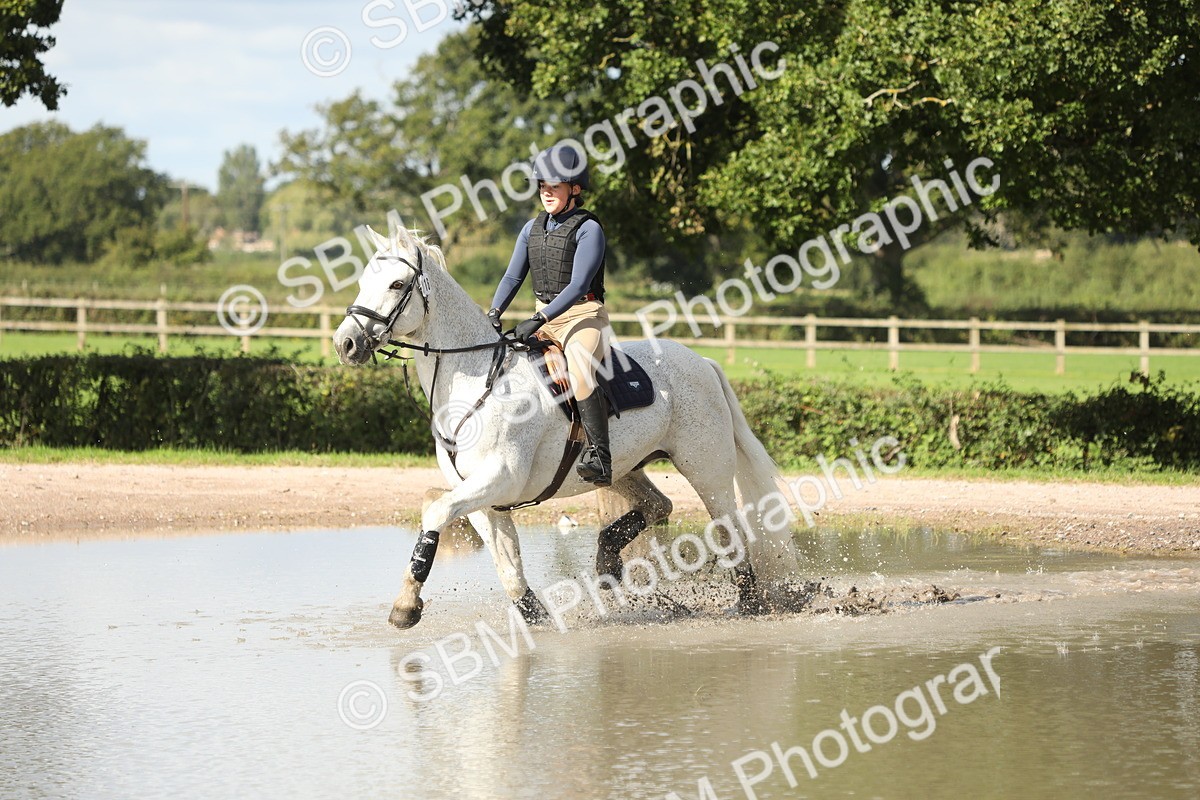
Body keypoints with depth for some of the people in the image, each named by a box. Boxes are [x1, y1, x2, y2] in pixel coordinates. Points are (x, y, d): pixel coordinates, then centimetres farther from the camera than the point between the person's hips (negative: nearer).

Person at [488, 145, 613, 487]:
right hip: (544, 319, 8)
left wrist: (538, 320, -27)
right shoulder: (533, 228, 13)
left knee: (579, 374, -34)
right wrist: (494, 314, -7)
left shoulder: (588, 229, -10)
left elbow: (578, 285, -19)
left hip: (584, 315, -8)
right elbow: (513, 277, 10)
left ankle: (600, 458, -41)